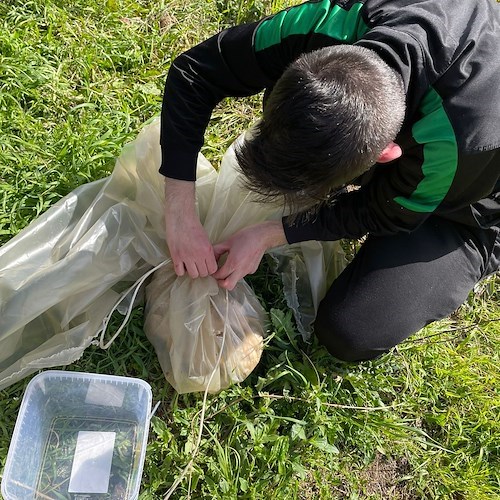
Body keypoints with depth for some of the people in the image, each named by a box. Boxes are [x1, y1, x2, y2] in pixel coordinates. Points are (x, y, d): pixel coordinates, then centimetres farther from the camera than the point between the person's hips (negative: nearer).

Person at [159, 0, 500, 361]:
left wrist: (268, 236, -23)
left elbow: (386, 214, -23)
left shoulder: (470, 137, -44)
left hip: (461, 200, -4)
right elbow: (193, 73, -23)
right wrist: (181, 217, -26)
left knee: (350, 335, -14)